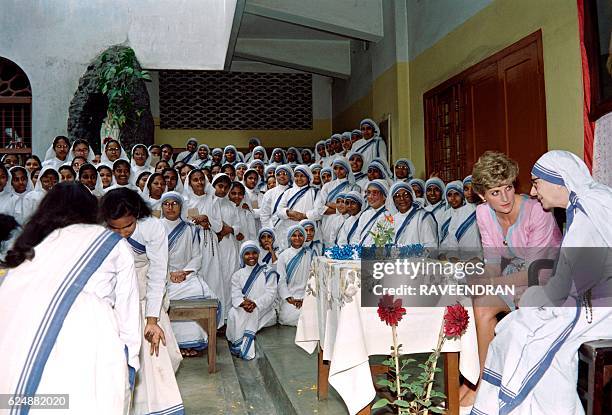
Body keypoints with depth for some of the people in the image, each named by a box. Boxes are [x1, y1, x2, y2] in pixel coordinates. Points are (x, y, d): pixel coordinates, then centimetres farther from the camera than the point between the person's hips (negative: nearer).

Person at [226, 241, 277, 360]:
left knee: (253, 312, -33)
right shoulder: (237, 275, 13)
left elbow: (270, 294, -6)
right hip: (243, 309, 2)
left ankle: (245, 347, -26)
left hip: (264, 309, -2)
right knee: (233, 313, -28)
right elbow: (235, 295, -1)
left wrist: (255, 303, -24)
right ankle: (238, 345, -22)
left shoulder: (268, 273, 5)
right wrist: (243, 303, -25)